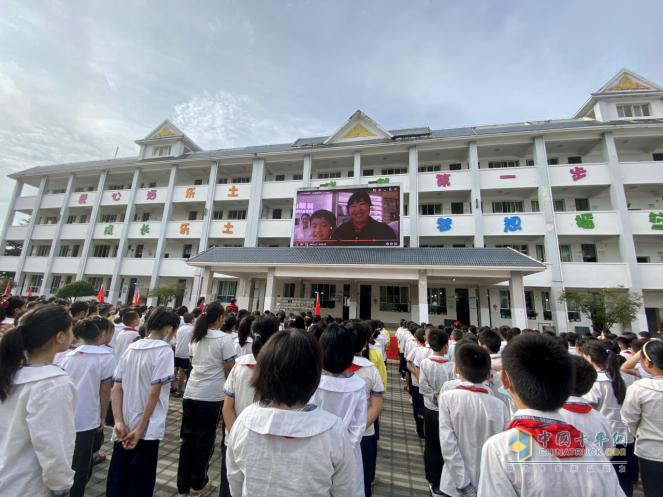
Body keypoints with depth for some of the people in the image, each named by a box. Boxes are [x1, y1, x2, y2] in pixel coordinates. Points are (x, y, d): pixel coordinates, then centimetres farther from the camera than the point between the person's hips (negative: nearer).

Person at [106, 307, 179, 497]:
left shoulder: (130, 348, 3)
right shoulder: (164, 351, -17)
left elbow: (116, 389, 1)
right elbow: (154, 393, -19)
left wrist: (119, 422, -4)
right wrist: (140, 429, -10)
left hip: (124, 429, 6)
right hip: (147, 430, -6)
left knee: (116, 478, 20)